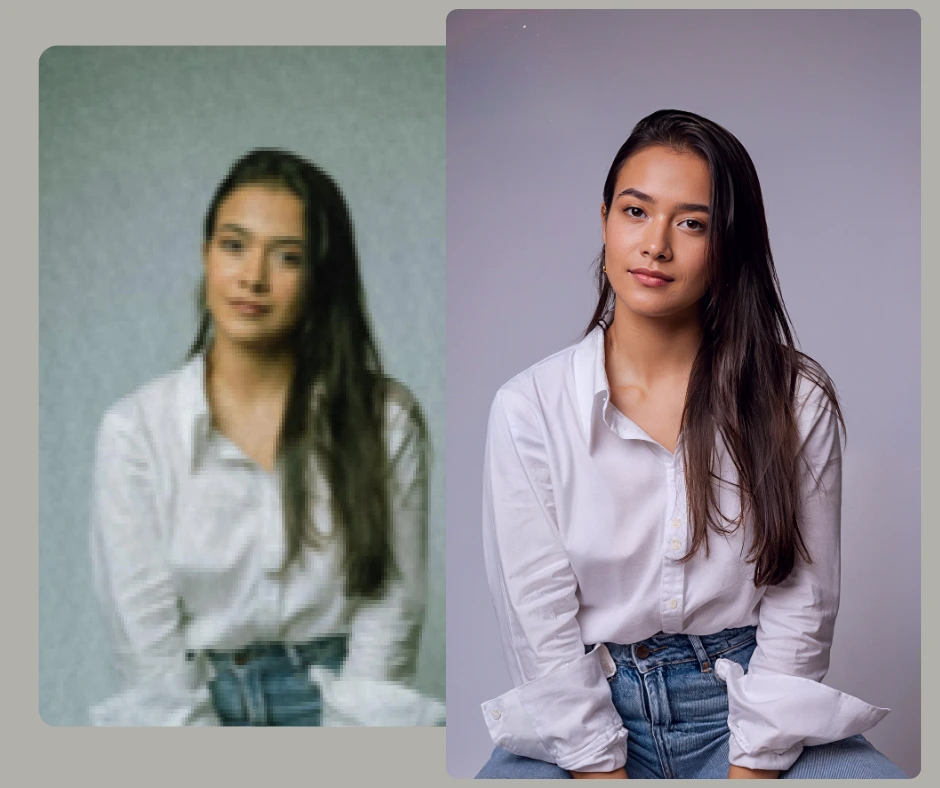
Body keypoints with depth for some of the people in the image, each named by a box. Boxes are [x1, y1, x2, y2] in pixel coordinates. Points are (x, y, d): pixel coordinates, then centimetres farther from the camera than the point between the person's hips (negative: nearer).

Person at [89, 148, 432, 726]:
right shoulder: (135, 430, -2)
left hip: (342, 702, 0)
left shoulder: (387, 420, -2)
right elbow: (150, 642, -5)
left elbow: (390, 613, -2)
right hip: (193, 706, 1)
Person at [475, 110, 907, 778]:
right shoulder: (528, 409, -4)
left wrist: (750, 769, -11)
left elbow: (798, 613, -2)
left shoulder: (797, 401, -1)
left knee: (874, 774, -26)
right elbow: (542, 633, -5)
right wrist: (605, 771, -12)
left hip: (751, 706, 1)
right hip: (588, 714, 0)